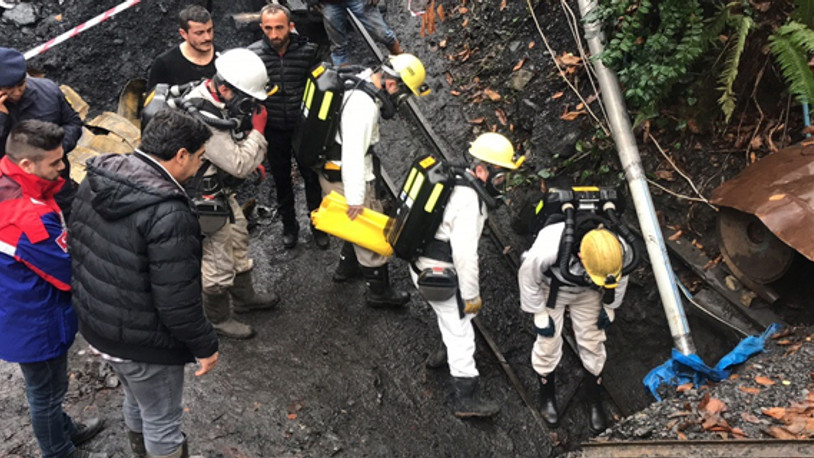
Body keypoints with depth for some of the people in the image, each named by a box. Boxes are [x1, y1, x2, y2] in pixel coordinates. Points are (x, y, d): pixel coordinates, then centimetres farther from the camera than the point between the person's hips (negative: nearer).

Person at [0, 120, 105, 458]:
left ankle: (63, 429, 53)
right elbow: (72, 273, -25)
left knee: (46, 387, 30)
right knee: (47, 392, 16)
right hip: (35, 324, -9)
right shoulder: (30, 219, -38)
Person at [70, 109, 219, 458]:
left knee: (136, 401, 31)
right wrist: (205, 346, -12)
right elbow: (177, 301, -27)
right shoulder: (168, 214, -31)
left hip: (94, 326, 9)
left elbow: (77, 248, 8)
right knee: (161, 423, 14)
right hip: (142, 343, -8)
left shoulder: (94, 182, -4)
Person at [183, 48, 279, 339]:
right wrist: (258, 131, -21)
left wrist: (251, 159, 6)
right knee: (218, 261, 5)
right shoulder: (203, 119, -36)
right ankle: (219, 318, 28)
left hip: (220, 189, 10)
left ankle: (245, 298, 45)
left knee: (238, 241, 25)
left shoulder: (216, 97, -5)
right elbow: (240, 166, -30)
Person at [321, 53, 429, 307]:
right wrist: (355, 199, -31)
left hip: (333, 169, 10)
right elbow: (353, 154, -33)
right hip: (345, 178, -10)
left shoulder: (360, 84, 2)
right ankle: (379, 291, 20)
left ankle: (347, 266, 46)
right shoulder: (364, 106, -30)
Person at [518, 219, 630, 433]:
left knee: (592, 343, 6)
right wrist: (540, 315, -14)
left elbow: (621, 278, -7)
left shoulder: (620, 251, -34)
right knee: (548, 343, 2)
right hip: (551, 289, -2)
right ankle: (547, 396, 30)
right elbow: (528, 277, -23)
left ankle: (594, 402, 28)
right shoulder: (547, 250, -46)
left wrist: (609, 308, 2)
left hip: (587, 292, 3)